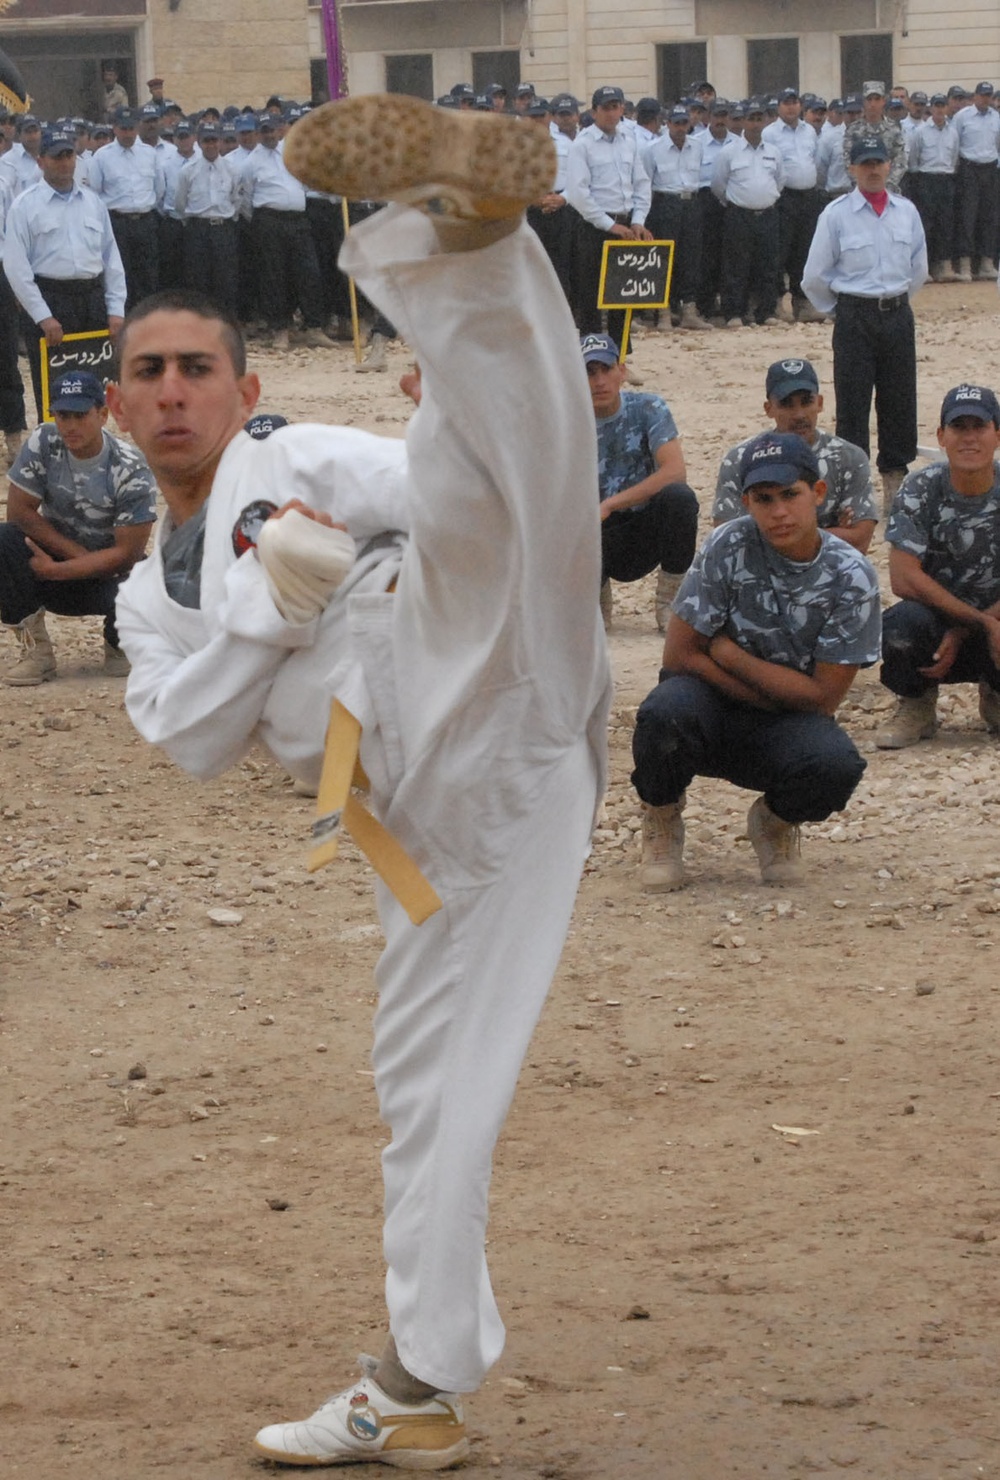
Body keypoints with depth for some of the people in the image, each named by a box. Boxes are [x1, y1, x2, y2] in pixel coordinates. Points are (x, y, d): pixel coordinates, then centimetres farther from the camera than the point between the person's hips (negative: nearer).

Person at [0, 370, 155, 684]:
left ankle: (118, 643, 6)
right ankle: (35, 649, -14)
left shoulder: (130, 471, -20)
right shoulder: (43, 443, -12)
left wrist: (55, 570, -25)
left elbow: (126, 554, -21)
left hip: (108, 575, -2)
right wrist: (77, 552, -19)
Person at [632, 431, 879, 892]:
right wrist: (782, 692, -14)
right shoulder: (728, 547, -13)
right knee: (664, 711, -36)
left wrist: (728, 653, -14)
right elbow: (680, 655, -12)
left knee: (836, 765, -33)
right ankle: (662, 820, 0)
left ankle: (776, 821, 6)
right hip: (714, 711, 0)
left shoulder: (851, 578, -11)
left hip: (789, 726, 1)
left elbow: (822, 698, -12)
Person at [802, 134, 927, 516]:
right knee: (852, 402, -3)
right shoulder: (836, 215, -6)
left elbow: (919, 269, 15)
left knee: (900, 399, 7)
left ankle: (895, 478, 17)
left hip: (898, 314, 4)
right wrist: (841, 309, 7)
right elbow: (815, 277, -1)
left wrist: (895, 300, 12)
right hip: (855, 319, -3)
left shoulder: (907, 212, 5)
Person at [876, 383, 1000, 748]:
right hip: (936, 618, -2)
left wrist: (962, 635, -20)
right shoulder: (920, 491, -10)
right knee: (903, 621, -38)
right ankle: (917, 707, -4)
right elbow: (904, 580, -18)